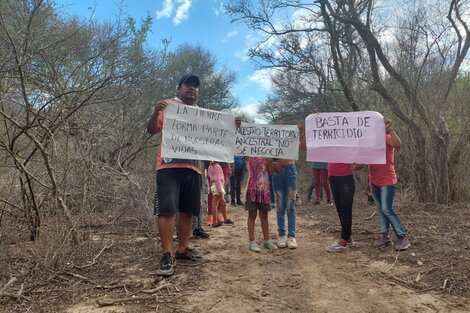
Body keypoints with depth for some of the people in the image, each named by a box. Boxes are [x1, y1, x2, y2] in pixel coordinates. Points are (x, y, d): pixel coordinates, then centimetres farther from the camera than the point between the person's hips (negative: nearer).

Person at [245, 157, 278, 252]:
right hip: (253, 187, -4)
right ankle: (251, 241, 11)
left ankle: (266, 240, 23)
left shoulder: (267, 156, 7)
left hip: (264, 187, 4)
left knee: (264, 215, 12)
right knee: (252, 214, 3)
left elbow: (270, 171, 6)